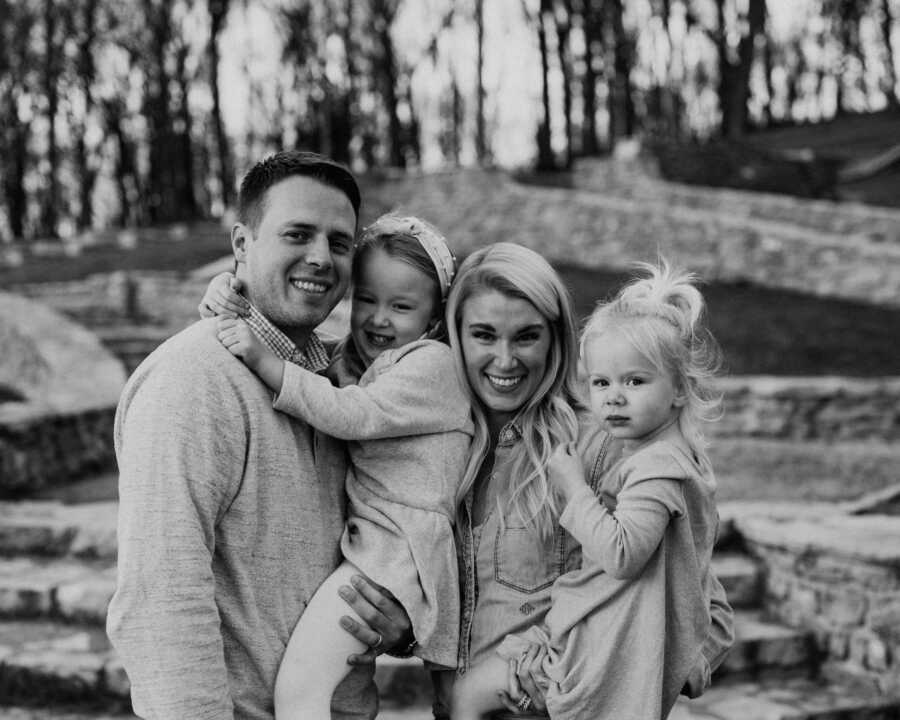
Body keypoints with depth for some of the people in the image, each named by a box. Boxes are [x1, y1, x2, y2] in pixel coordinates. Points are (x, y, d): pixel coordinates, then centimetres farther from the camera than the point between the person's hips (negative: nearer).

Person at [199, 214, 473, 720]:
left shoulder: (433, 362, -7)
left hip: (397, 551, -9)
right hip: (364, 540, 9)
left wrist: (265, 361, -22)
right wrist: (229, 293, 3)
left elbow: (351, 415, -19)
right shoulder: (351, 360, 16)